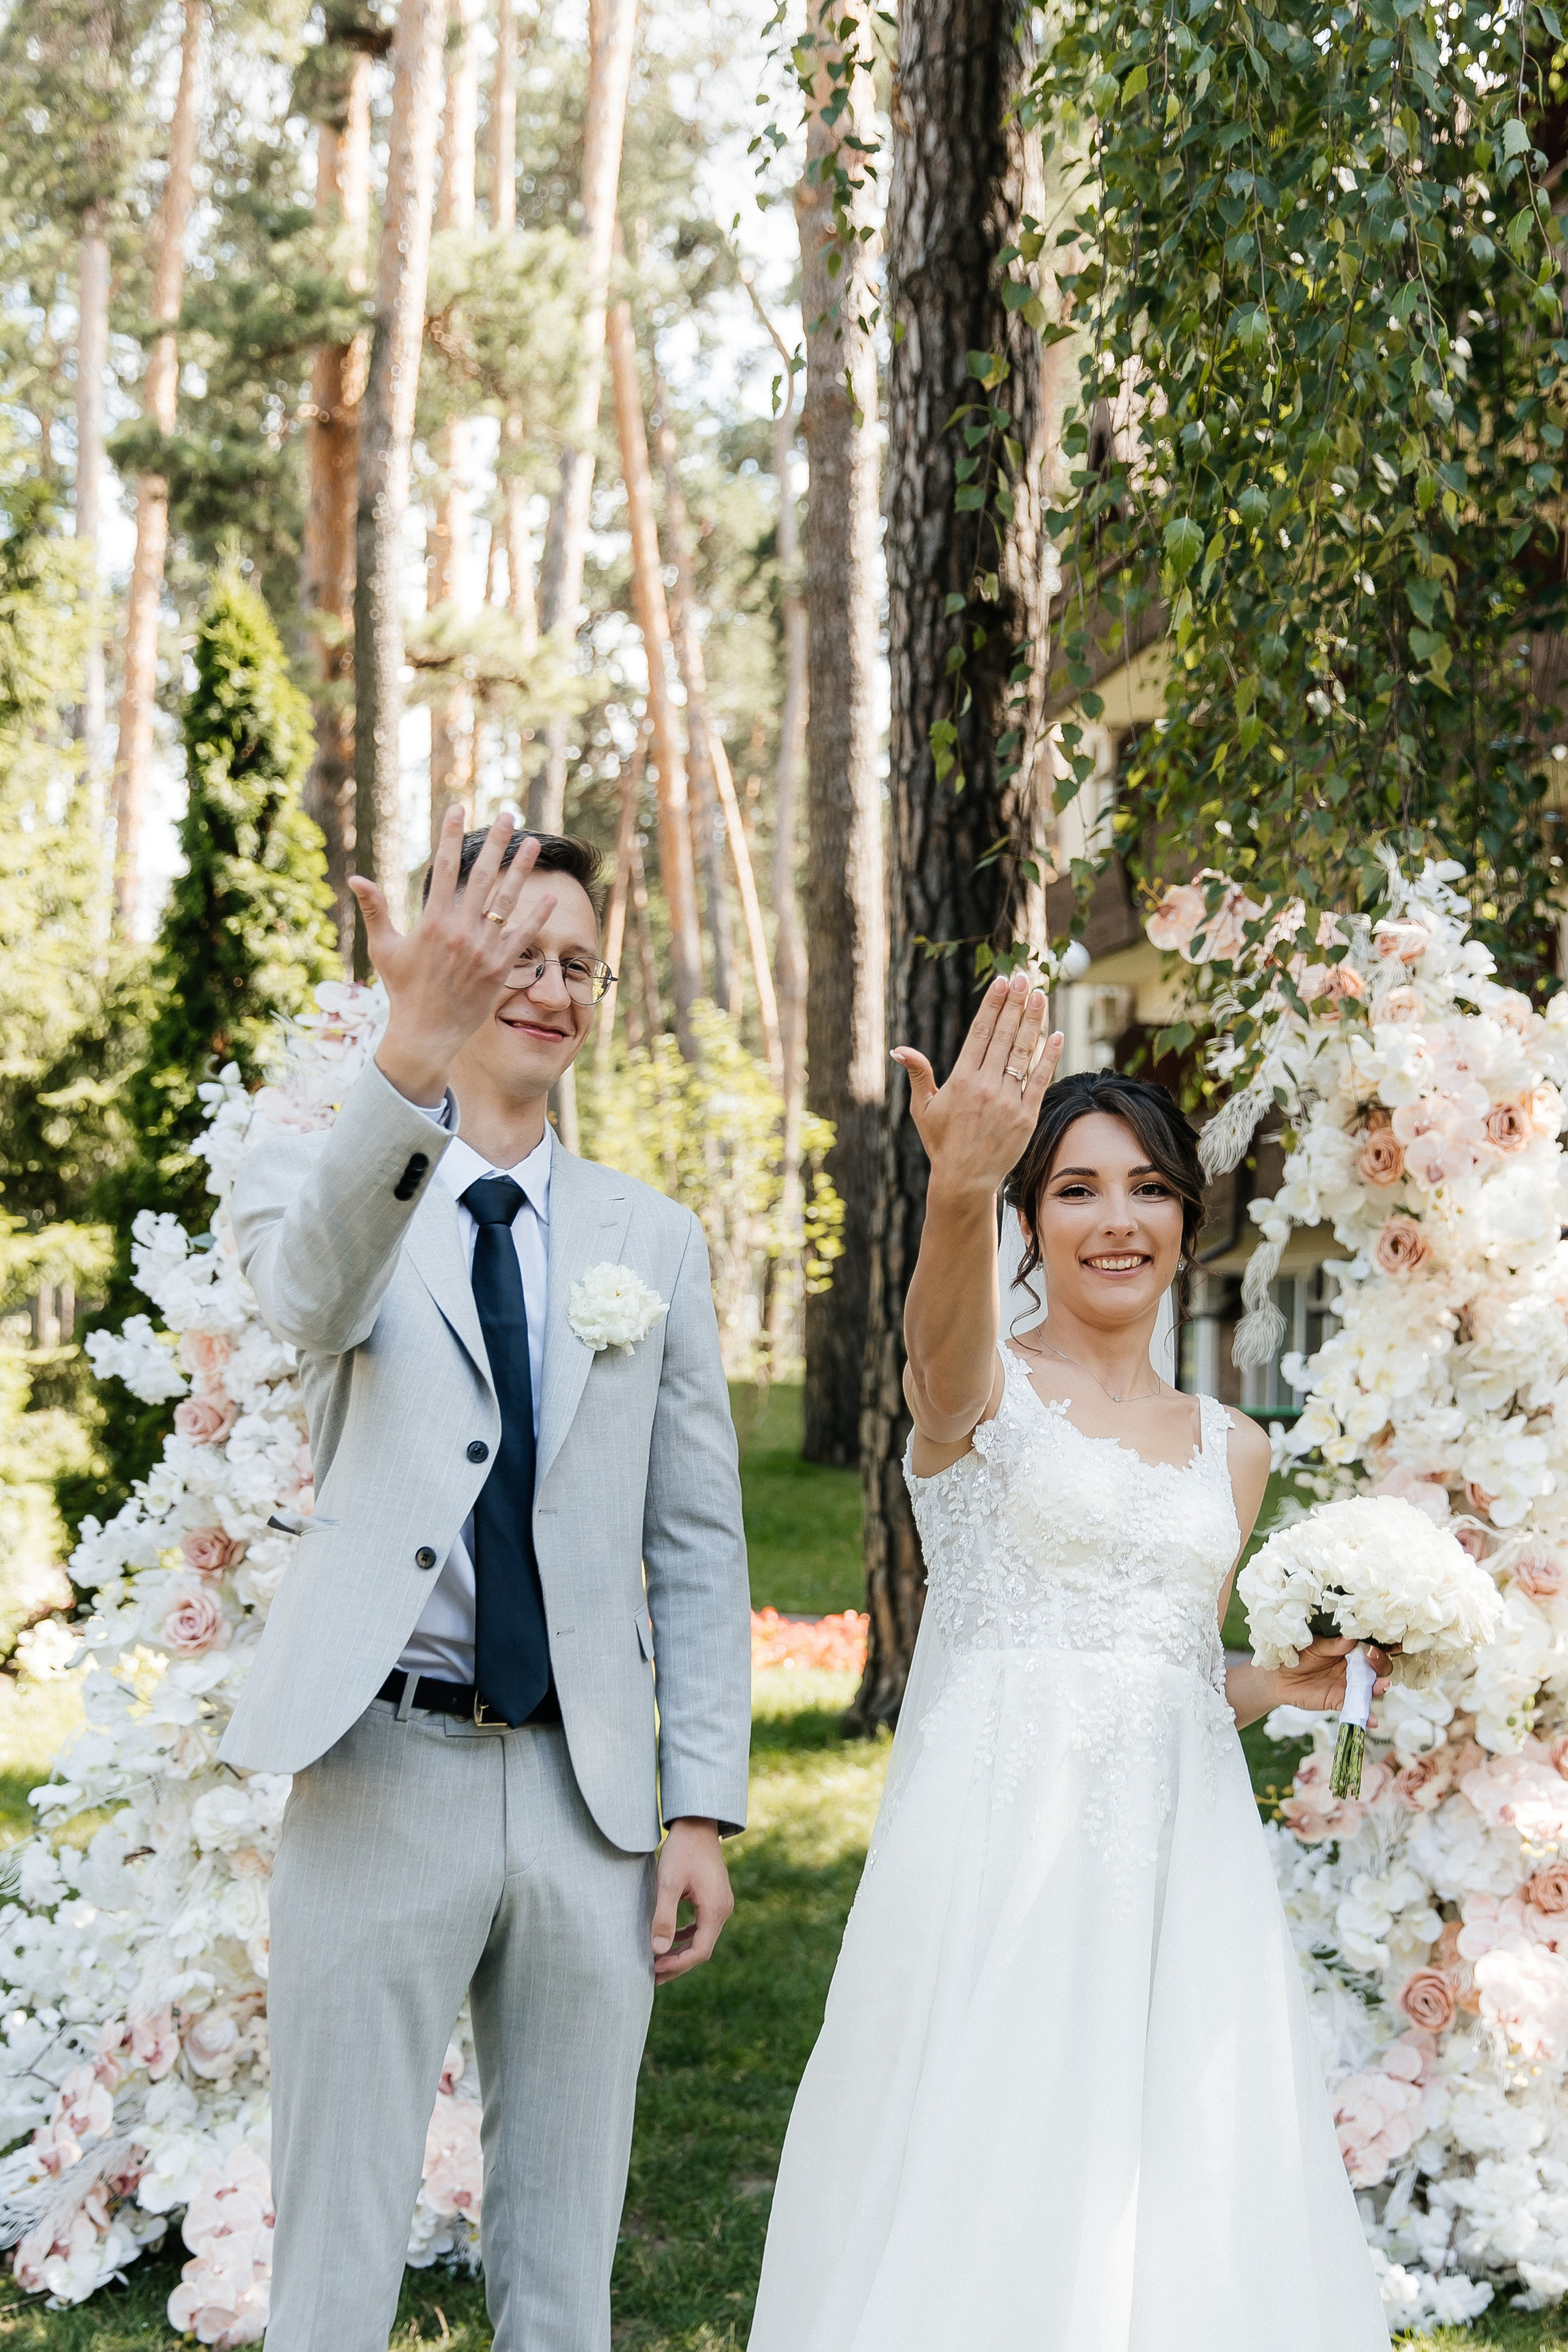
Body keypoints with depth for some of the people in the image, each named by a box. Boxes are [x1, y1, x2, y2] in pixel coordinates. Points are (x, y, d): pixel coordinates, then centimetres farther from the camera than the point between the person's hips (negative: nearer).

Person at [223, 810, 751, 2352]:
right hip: (384, 1773, -3)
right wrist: (412, 1054, -43)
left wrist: (703, 1811, 3)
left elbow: (697, 1545, 10)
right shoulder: (309, 1181, 1)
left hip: (590, 1791, 3)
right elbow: (314, 1293, -25)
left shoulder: (654, 1241, 10)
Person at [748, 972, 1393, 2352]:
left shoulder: (1232, 1448, 16)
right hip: (1002, 1831, -5)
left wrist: (1292, 1684, 3)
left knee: (1188, 2209, 4)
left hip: (1177, 1853, 5)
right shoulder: (983, 1389, 0)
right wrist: (960, 1187, -47)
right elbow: (944, 1335, -26)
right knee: (985, 2200, -6)